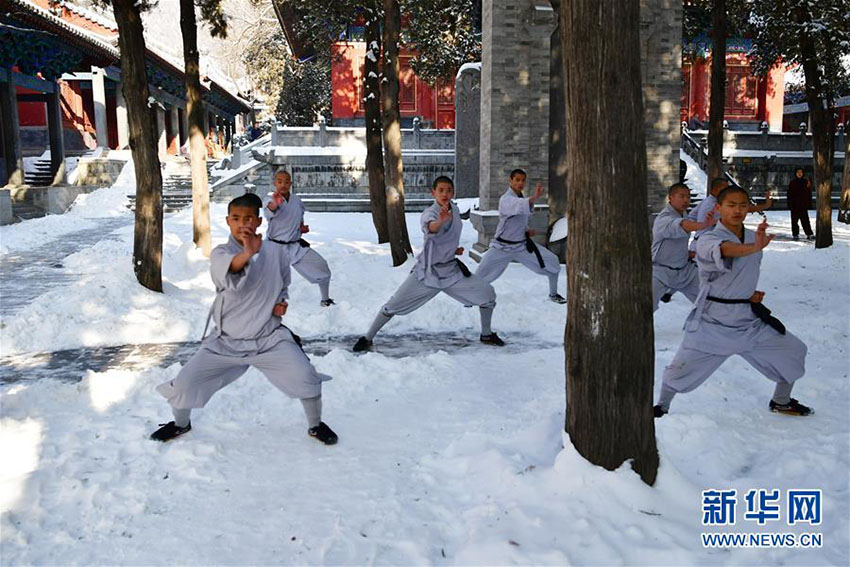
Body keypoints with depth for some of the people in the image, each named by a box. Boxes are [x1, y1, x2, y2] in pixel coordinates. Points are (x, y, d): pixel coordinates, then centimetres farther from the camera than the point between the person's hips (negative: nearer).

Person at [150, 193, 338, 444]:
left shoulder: (274, 254, -1)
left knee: (306, 378, -17)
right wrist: (247, 253, -57)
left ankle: (315, 425, 13)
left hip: (270, 339, 0)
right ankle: (181, 424, 30)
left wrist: (282, 302, -3)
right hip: (226, 340, 0)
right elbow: (228, 272, -36)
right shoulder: (220, 253, -9)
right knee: (184, 383, -4)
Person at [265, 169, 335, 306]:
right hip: (275, 247, -4)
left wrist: (302, 226, 4)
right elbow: (268, 213, -39)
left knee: (321, 267, 1)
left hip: (296, 246, 4)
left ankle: (325, 300, 23)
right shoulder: (272, 201, -13)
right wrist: (274, 204, -62)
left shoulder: (297, 200, 3)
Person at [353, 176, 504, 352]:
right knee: (394, 305, -6)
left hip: (452, 269, 6)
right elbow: (430, 227, -48)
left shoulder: (454, 209, 0)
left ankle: (487, 335, 20)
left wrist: (453, 248, 6)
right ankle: (368, 338, 12)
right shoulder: (429, 213, -20)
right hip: (428, 270, -5)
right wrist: (440, 221, -69)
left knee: (487, 293, 0)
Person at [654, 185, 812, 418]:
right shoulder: (707, 240, -16)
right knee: (681, 369, -7)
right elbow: (725, 250, -41)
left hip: (749, 321, 6)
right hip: (712, 323, -6)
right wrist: (754, 247, -60)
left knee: (793, 352, 9)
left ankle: (781, 401, 33)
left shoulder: (754, 237, 5)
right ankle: (662, 407, 20)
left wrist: (752, 293, 2)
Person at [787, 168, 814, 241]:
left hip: (803, 205, 1)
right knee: (794, 220, 2)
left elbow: (809, 194, 7)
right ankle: (795, 234, 9)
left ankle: (809, 234, 6)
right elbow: (789, 194, 2)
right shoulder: (792, 183, 1)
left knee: (805, 220, 1)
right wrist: (789, 205, -3)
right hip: (794, 205, -1)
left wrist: (809, 203, 1)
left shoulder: (806, 182, 5)